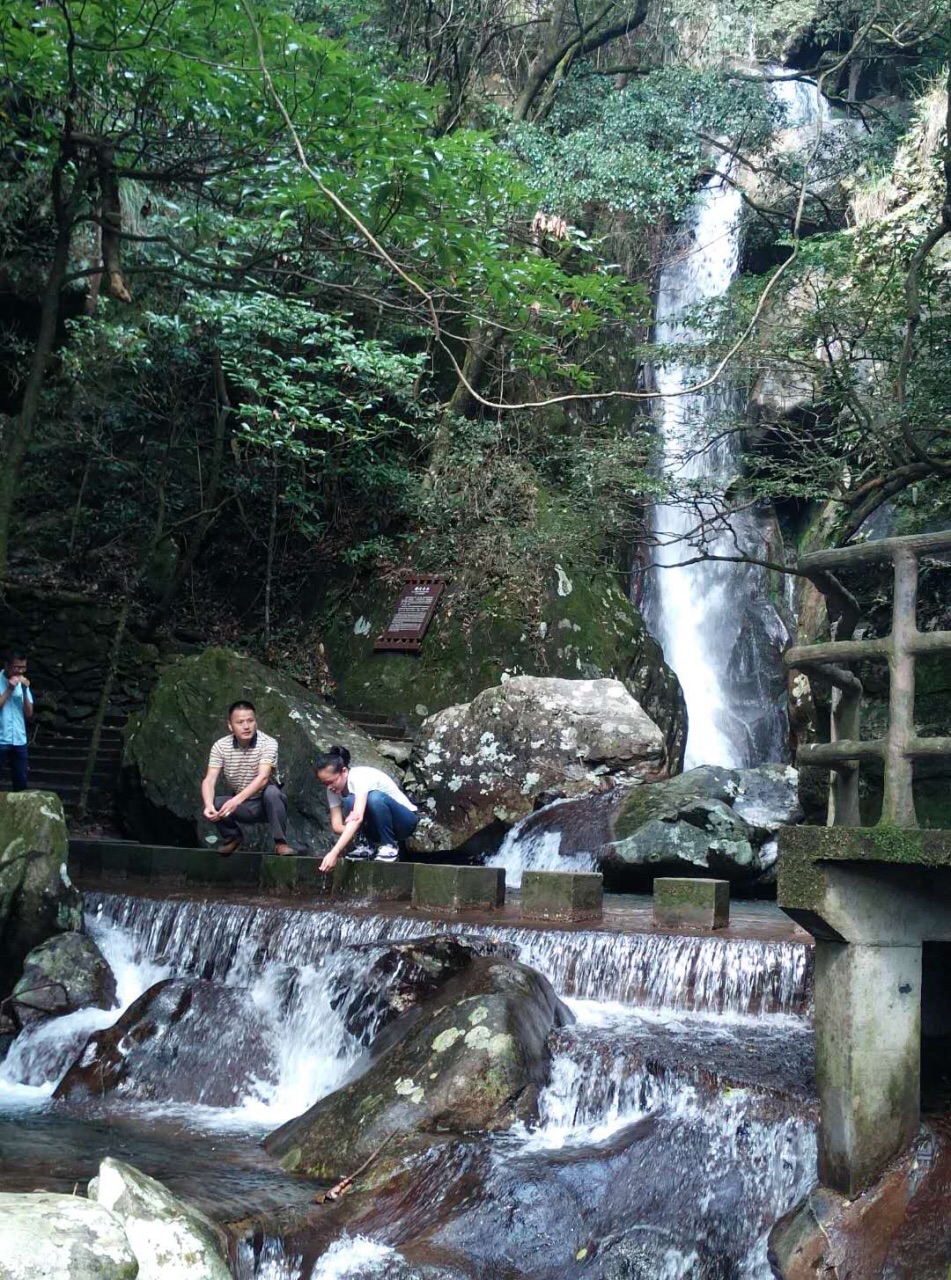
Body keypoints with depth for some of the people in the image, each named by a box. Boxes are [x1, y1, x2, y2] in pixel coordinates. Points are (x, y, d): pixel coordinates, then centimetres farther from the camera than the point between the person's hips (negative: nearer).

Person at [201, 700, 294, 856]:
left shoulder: (268, 743, -20)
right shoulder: (220, 746, -10)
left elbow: (263, 777, -33)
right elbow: (209, 780, -19)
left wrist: (236, 800, -48)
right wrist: (209, 805, -40)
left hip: (267, 804, -3)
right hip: (242, 807, 3)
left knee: (271, 791, -35)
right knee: (214, 803, -25)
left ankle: (280, 843, -19)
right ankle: (232, 836, 7)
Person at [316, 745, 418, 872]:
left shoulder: (360, 776, -29)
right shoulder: (333, 790, -8)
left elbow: (358, 818, -42)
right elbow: (336, 826, -15)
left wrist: (334, 853, -51)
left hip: (405, 819, -6)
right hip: (377, 825, 6)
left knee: (374, 797, -36)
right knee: (350, 801, -24)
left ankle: (389, 847, -15)